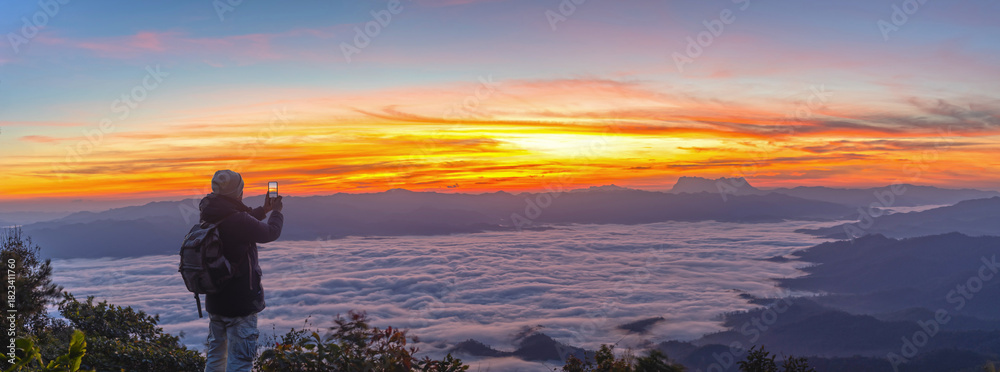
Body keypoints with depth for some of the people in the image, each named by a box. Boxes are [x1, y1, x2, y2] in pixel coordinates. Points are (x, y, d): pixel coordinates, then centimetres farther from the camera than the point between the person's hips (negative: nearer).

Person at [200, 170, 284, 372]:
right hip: (240, 303, -8)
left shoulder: (209, 218, 0)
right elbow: (271, 233, -8)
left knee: (215, 355, 21)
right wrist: (276, 211, 10)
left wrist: (263, 210, 27)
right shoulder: (238, 220, -24)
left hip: (214, 301, 8)